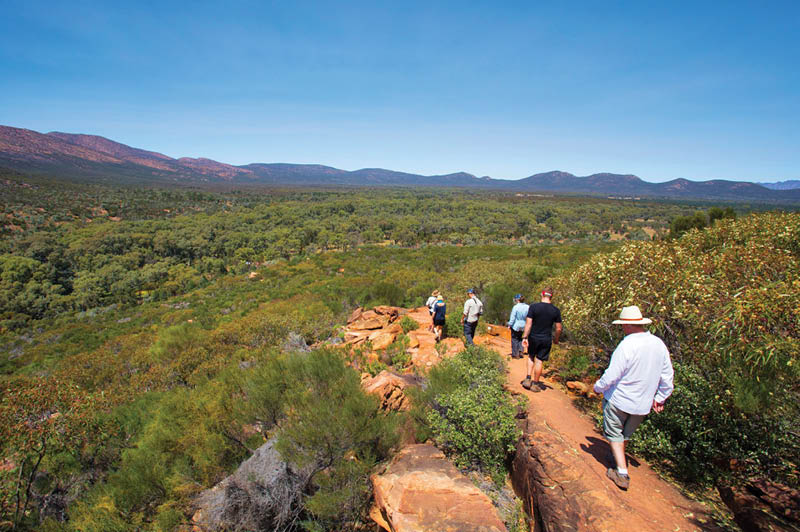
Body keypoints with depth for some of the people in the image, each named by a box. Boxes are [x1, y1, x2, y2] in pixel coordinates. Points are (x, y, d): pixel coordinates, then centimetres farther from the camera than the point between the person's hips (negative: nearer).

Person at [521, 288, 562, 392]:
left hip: (533, 337, 0)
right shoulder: (556, 310, -5)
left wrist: (525, 337, -7)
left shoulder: (533, 307, -10)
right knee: (539, 361, 9)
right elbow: (558, 328, -1)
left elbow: (528, 324, -12)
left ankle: (527, 379, 14)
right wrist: (556, 339, 16)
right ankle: (535, 384, 18)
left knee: (531, 357, 21)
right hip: (546, 339, 0)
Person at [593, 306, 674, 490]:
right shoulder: (659, 344, -4)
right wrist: (660, 398, 18)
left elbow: (611, 375, -21)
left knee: (614, 434, 12)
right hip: (643, 404, 7)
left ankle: (622, 474, 10)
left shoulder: (626, 345, -25)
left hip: (619, 400, -6)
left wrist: (598, 387, -2)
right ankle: (618, 458, 44)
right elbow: (667, 376, 6)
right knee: (626, 434, 26)